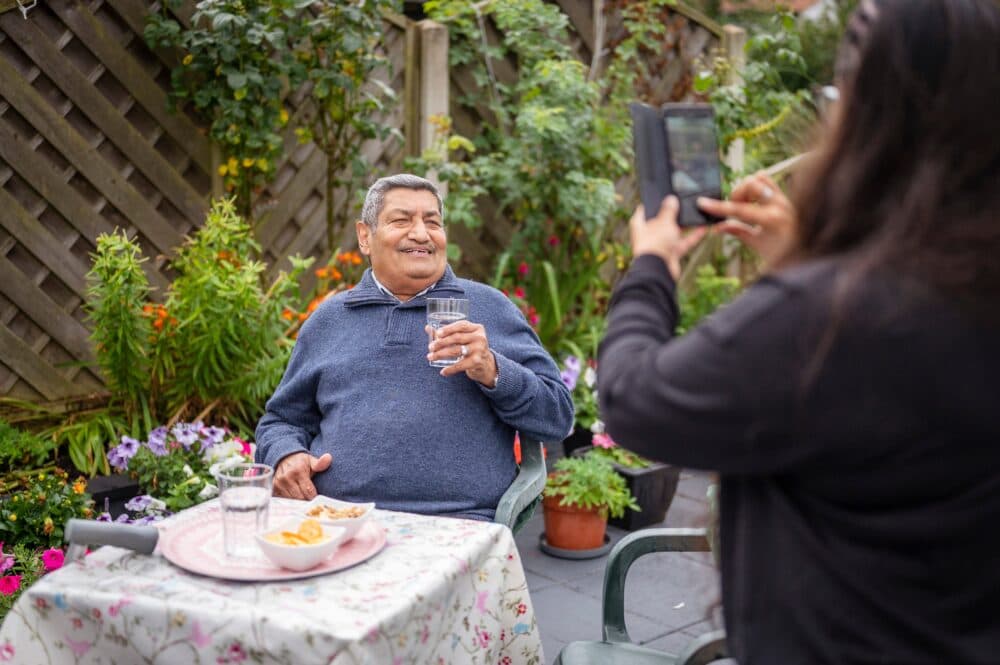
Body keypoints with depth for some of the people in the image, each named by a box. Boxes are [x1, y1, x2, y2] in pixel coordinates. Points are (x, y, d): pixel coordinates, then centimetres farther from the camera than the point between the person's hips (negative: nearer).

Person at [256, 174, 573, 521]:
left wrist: (494, 372, -7)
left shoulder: (489, 307, 14)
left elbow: (558, 417, 11)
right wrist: (286, 456, 3)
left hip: (456, 527, -2)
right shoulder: (329, 318, 21)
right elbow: (281, 419, 26)